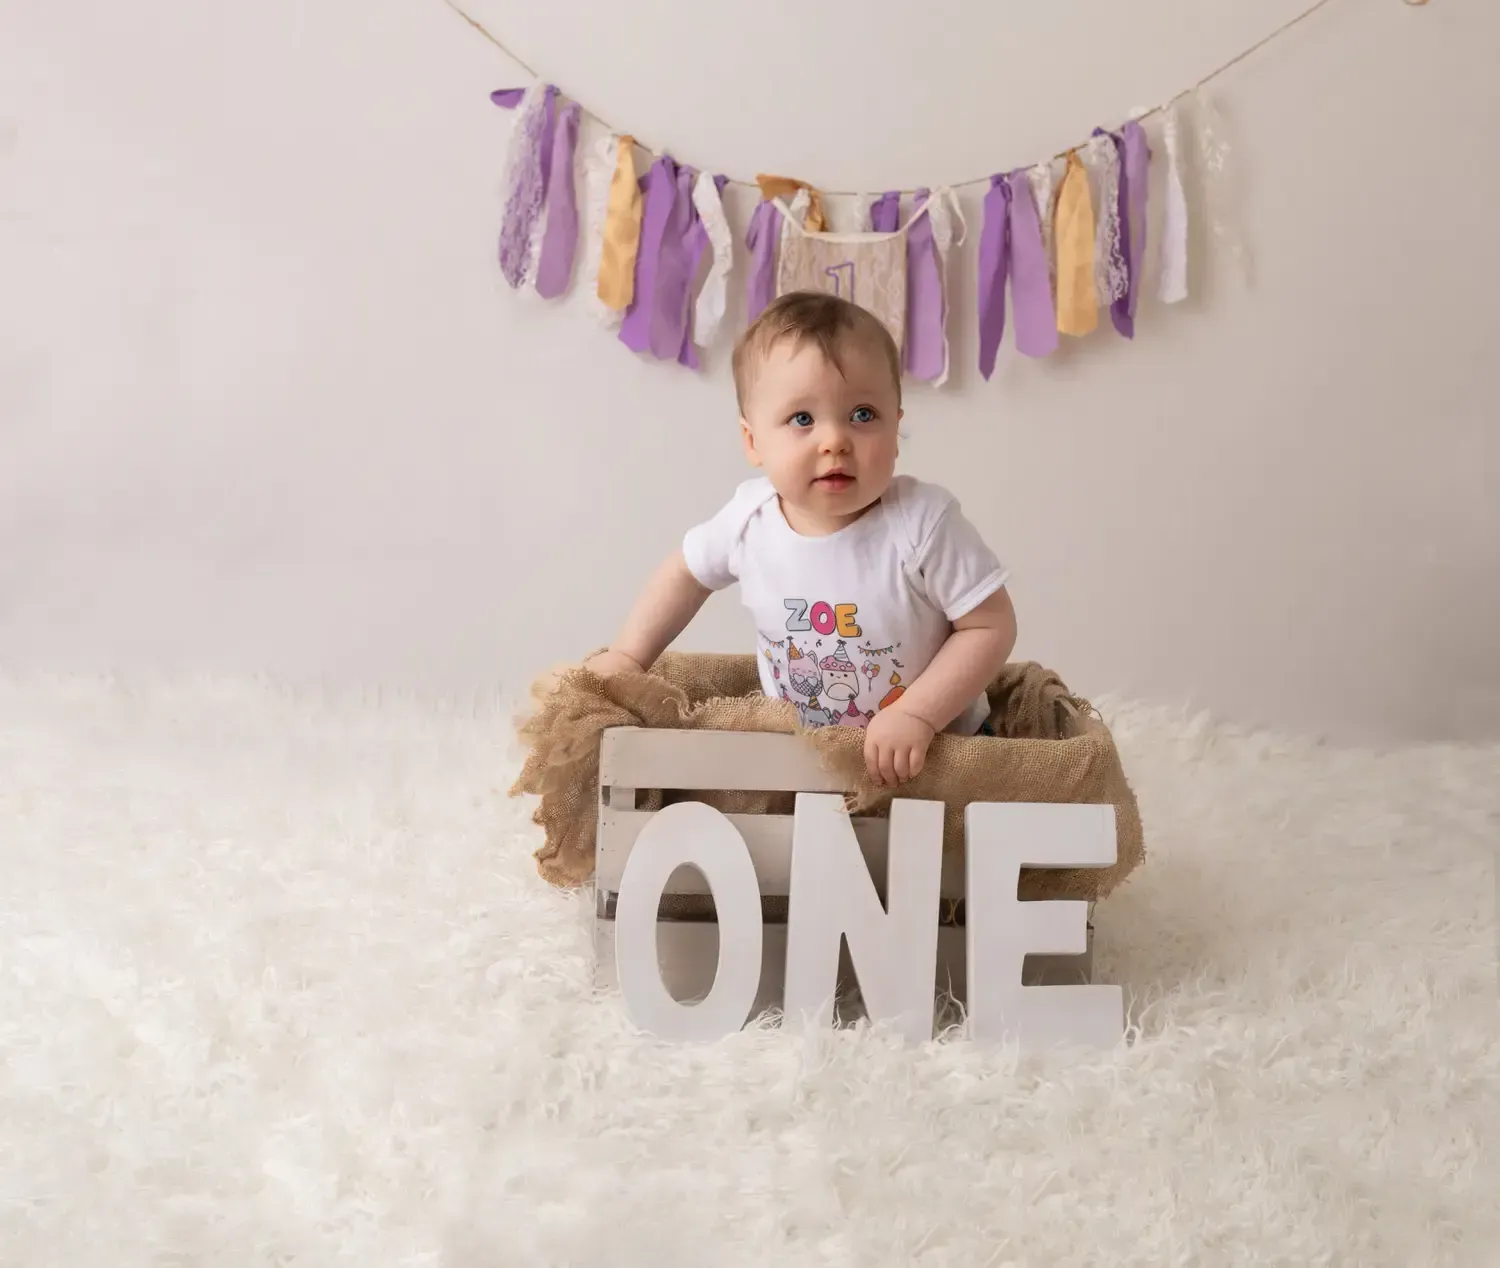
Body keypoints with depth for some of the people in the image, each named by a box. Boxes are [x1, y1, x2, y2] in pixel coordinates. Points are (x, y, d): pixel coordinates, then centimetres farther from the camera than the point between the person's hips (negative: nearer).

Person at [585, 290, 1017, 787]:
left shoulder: (924, 521, -24)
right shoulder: (750, 515, -12)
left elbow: (992, 627, -18)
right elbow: (687, 571, 9)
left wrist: (918, 714, -27)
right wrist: (626, 655, 5)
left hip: (933, 750, -3)